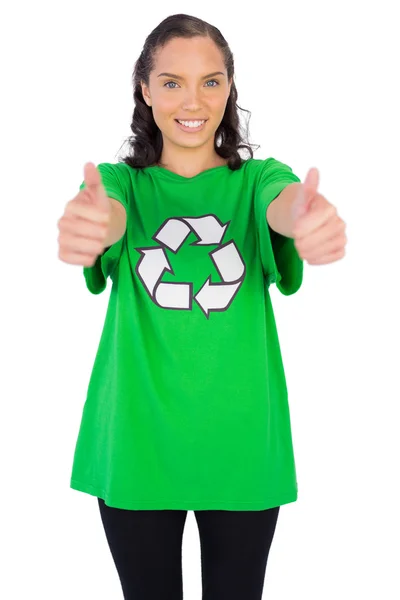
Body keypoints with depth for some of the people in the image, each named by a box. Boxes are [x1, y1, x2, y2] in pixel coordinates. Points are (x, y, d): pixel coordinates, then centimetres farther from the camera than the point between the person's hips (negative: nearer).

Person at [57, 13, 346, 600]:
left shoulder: (257, 177, 0)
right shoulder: (122, 179, -1)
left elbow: (281, 204, -24)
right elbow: (111, 216, -24)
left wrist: (303, 214, -49)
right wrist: (90, 223, -50)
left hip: (241, 443, 1)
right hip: (138, 443, 0)